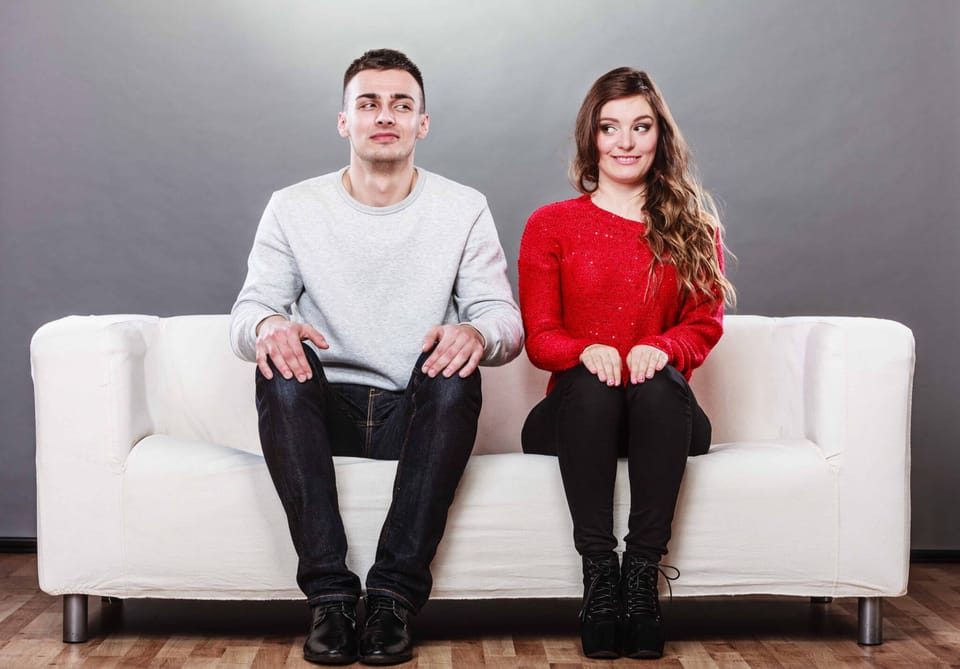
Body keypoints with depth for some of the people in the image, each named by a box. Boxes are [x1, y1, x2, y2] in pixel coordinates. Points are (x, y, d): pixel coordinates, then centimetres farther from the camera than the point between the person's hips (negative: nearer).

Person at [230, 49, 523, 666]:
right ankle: (330, 593, -31)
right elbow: (248, 312, 1)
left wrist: (477, 334, -28)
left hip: (419, 415, 0)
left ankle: (395, 595, -31)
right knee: (283, 365, -31)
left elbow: (506, 319, -2)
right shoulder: (293, 209, 7)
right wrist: (267, 326, -26)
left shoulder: (464, 209, 6)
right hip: (326, 410, 1)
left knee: (455, 373, -32)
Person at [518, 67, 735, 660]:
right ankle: (598, 570, -34)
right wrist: (586, 352, -19)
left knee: (659, 381, -34)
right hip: (576, 413, 0)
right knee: (591, 383, -35)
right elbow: (539, 336, 5)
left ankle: (643, 571, -34)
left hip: (664, 412, 1)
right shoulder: (551, 225, 12)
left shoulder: (694, 226, 15)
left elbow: (706, 324, 6)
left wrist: (662, 349, -17)